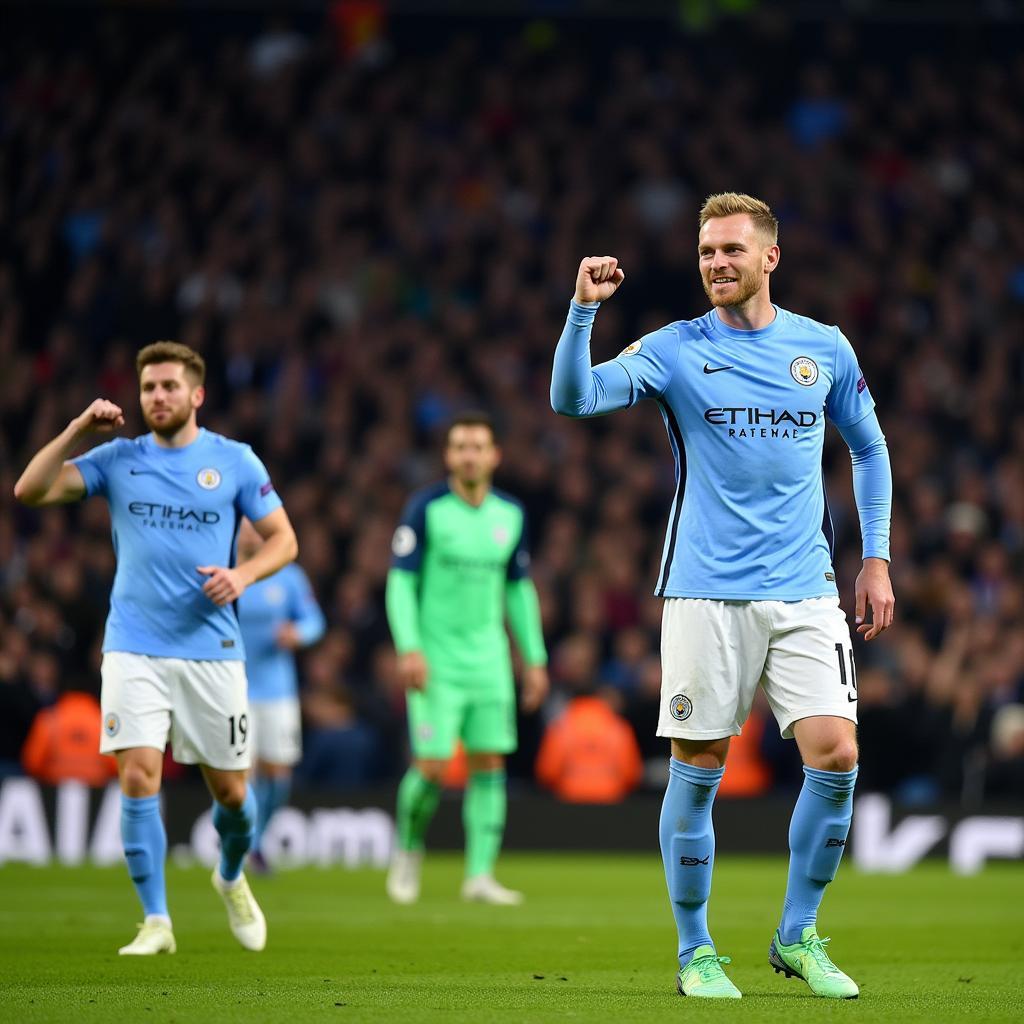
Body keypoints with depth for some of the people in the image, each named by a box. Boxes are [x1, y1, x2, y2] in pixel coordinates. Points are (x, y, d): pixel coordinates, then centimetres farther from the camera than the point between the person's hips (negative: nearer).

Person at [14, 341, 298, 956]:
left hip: (211, 649, 0)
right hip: (134, 648, 0)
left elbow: (284, 538, 5)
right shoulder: (117, 460, 4)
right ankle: (157, 922, -6)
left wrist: (244, 574, -14)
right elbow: (30, 491, -2)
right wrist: (78, 431, -12)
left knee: (231, 791, 5)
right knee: (139, 776, -14)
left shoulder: (234, 461, 2)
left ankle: (233, 879, 37)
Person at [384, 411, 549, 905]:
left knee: (489, 763, -1)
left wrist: (535, 659, 13)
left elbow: (519, 589, 16)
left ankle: (480, 875, 2)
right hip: (435, 660, -4)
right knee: (431, 765, -9)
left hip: (488, 658, 4)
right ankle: (408, 849, 16)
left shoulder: (511, 515, 7)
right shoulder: (426, 508, -7)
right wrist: (409, 648, -18)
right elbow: (400, 582, -8)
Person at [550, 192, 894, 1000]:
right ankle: (696, 951, 12)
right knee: (697, 770, -1)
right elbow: (573, 398, -11)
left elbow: (868, 448, 20)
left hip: (805, 592, 2)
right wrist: (583, 311, -25)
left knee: (836, 754, -9)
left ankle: (797, 937, 7)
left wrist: (876, 558, 13)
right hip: (706, 592, -2)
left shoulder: (824, 349, 8)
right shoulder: (675, 350, 1)